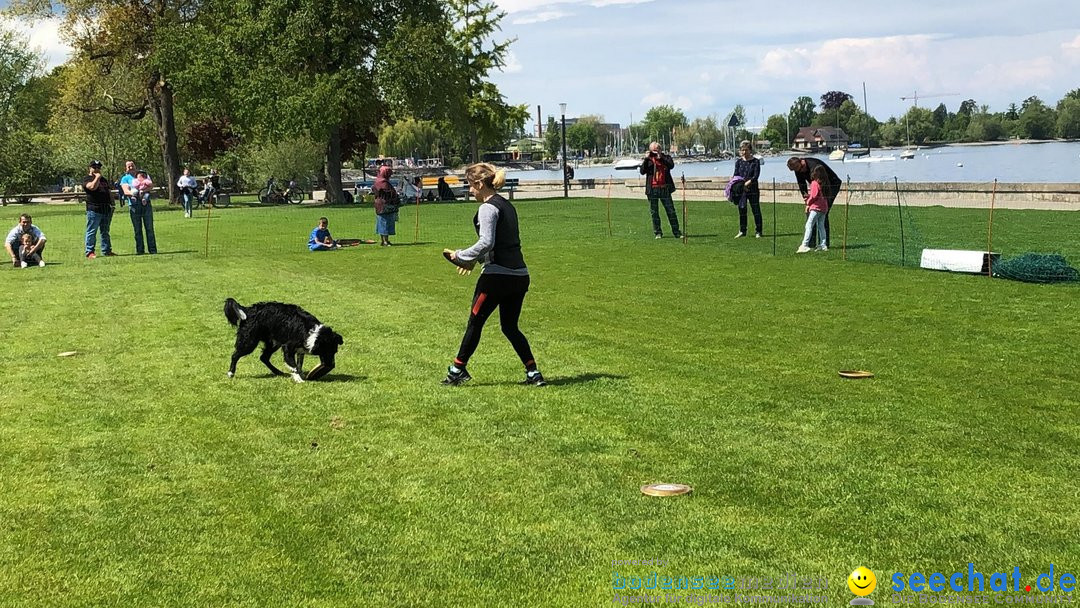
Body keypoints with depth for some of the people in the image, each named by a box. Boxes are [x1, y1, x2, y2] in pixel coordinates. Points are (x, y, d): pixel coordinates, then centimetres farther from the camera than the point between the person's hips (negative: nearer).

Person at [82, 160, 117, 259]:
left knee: (105, 232, 11)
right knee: (92, 232, -5)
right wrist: (97, 177, -8)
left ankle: (106, 250, 17)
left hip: (106, 209, 7)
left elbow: (109, 192, 26)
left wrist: (111, 203, 15)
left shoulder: (103, 180, 22)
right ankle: (89, 252, -4)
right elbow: (93, 187, -22)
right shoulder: (87, 179, -1)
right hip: (94, 210, -7)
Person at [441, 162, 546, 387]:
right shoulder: (507, 205, 17)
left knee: (475, 322, 5)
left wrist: (461, 256, -8)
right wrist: (475, 259, 15)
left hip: (497, 275, -9)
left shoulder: (488, 207, -10)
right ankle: (533, 373, 9)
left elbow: (486, 242, -20)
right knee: (510, 327, 15)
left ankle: (458, 369, 15)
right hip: (520, 275, 9)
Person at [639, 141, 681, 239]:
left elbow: (671, 165, -14)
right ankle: (658, 233, 14)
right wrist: (646, 159, -13)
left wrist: (660, 158, -21)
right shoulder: (648, 160, 8)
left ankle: (677, 232, 6)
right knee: (654, 213, 5)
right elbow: (642, 171, -4)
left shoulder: (666, 158, 6)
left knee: (671, 211, 1)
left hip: (664, 189, -1)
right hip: (652, 189, 1)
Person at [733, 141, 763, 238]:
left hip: (753, 189, -3)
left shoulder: (755, 161, -2)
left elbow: (756, 176, -10)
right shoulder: (739, 161, 7)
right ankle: (742, 231, 18)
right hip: (741, 190, 3)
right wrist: (740, 185, -15)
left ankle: (758, 232, 7)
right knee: (742, 210, 7)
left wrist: (747, 183, -23)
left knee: (756, 210, -1)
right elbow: (736, 175, 3)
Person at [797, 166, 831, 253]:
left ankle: (804, 245, -18)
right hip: (824, 207, 8)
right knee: (821, 226, 14)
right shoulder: (824, 183, 12)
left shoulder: (815, 183, -10)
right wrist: (809, 196, 18)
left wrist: (808, 203, 3)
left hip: (816, 207, -8)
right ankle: (823, 245, 13)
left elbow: (814, 196, -12)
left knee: (809, 225, -10)